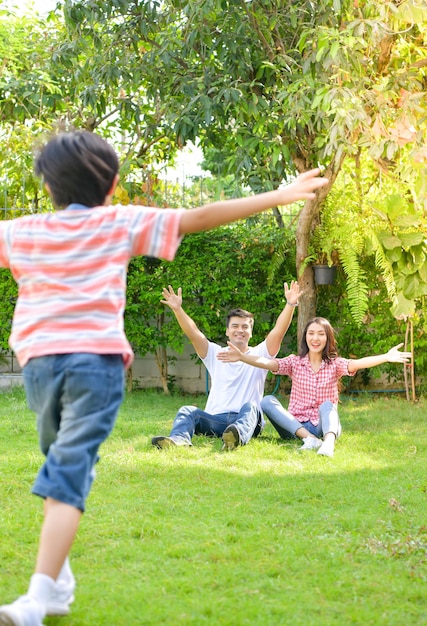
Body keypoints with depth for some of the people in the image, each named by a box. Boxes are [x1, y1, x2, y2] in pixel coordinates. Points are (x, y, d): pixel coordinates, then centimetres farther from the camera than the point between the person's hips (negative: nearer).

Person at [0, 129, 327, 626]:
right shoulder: (121, 224, 6)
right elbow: (201, 217, 3)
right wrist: (276, 197, 7)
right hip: (97, 357, -3)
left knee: (61, 465, 21)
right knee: (69, 473, -7)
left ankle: (59, 584, 21)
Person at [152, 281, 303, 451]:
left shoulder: (259, 354, 13)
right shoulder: (215, 354, 18)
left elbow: (278, 331, -2)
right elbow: (193, 333, 4)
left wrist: (290, 304, -17)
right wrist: (177, 309, -11)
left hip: (247, 419, -2)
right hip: (215, 420, 2)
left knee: (249, 407, -33)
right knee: (188, 411, -23)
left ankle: (238, 436, -66)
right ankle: (179, 438, -55)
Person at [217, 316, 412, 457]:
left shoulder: (334, 364, 2)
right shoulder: (294, 362, 5)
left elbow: (358, 363, -18)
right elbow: (268, 363, -13)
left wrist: (386, 357, -37)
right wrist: (242, 357, -32)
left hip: (324, 425, -1)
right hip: (296, 426, 1)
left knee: (327, 405, -29)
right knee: (267, 401, -20)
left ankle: (329, 441, -58)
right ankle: (308, 438, -37)